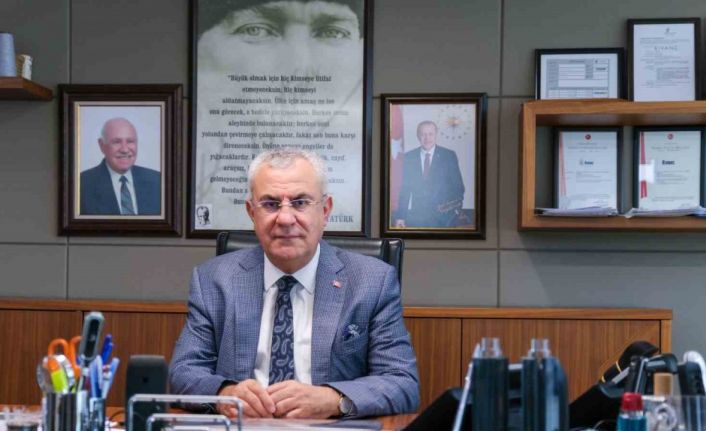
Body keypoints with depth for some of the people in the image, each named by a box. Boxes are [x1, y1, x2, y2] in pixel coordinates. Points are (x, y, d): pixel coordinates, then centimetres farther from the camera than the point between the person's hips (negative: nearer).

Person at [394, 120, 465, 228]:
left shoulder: (449, 156, 1)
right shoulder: (409, 157, 6)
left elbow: (458, 186, 2)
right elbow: (404, 189, 7)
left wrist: (455, 207, -12)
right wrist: (400, 216, 2)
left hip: (444, 216, -1)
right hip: (417, 215, 1)